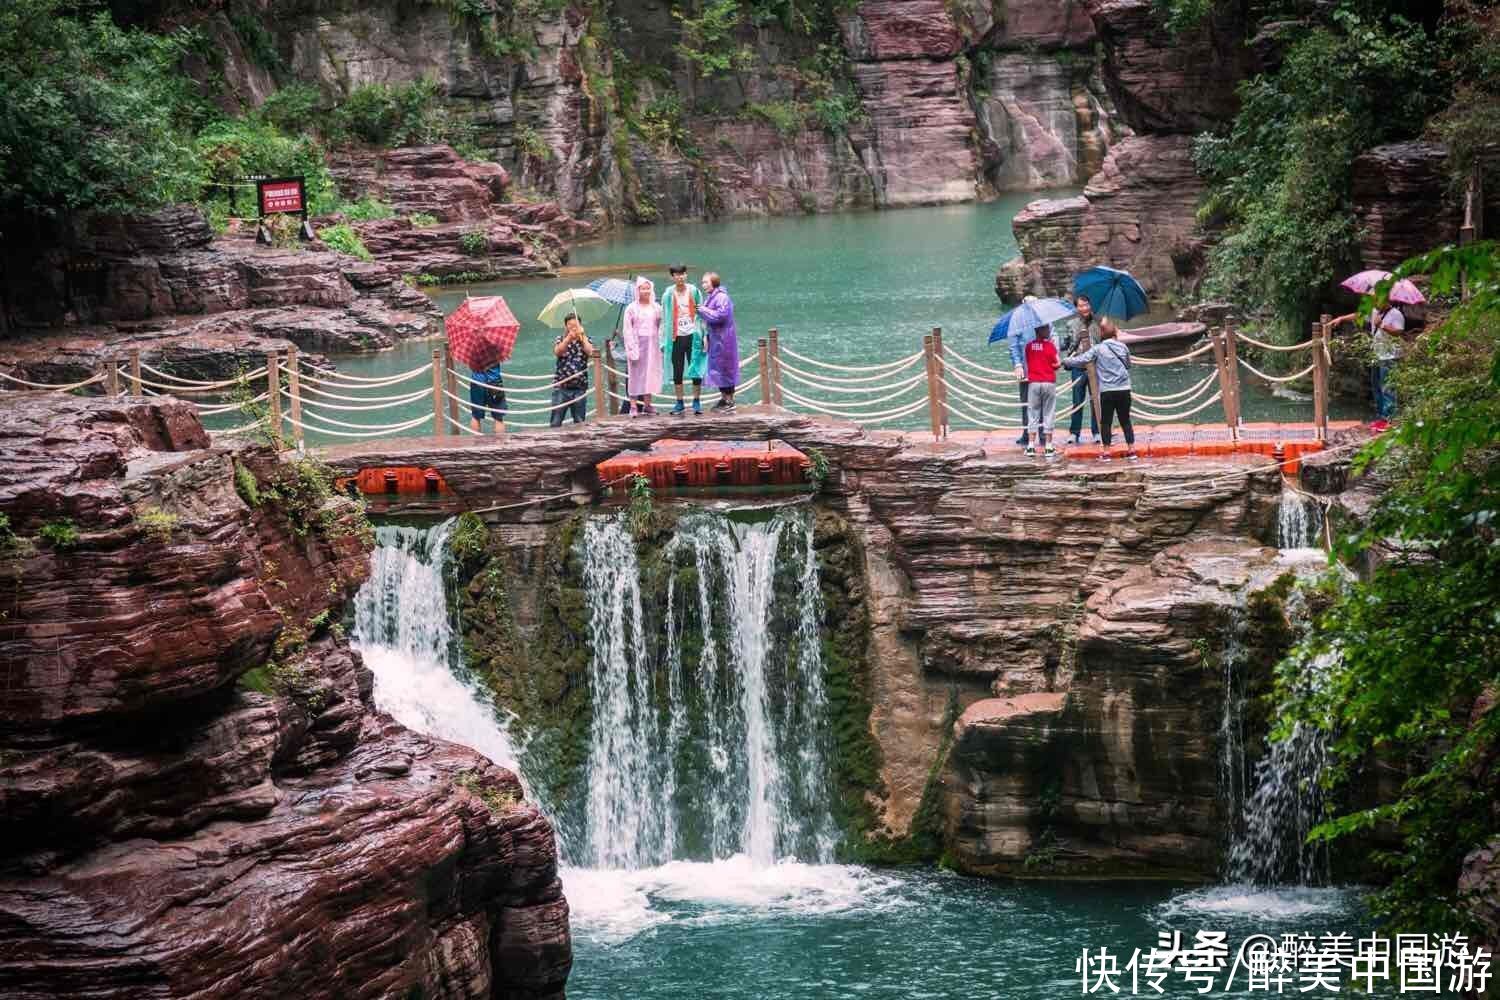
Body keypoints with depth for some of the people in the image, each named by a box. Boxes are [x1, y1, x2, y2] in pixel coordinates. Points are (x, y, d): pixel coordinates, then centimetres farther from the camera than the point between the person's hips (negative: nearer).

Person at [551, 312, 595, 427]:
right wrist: (569, 337, -25)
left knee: (579, 422, 4)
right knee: (555, 422, -3)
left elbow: (590, 352, -12)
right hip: (561, 387, -1)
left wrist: (582, 336, -17)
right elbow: (557, 352, -13)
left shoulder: (585, 340, 8)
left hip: (579, 388, 1)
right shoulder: (560, 340, 8)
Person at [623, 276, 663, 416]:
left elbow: (660, 327, 11)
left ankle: (647, 404, 10)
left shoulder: (656, 308, 9)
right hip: (637, 344, -3)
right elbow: (627, 329, -3)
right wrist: (631, 347, -11)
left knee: (650, 372, 4)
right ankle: (635, 406, -5)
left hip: (652, 345, 3)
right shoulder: (631, 308, -1)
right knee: (637, 374, -5)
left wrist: (660, 344, 2)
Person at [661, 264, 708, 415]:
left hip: (692, 335, -1)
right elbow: (664, 319, 5)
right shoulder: (668, 295, 3)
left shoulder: (694, 291, 4)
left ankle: (697, 402, 5)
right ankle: (679, 403, 11)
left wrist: (704, 334, -2)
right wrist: (664, 341, 1)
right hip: (676, 337, 1)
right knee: (677, 372, 4)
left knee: (696, 369, -2)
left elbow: (701, 314, 6)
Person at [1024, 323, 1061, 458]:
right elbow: (1056, 365, -3)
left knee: (1033, 414, 9)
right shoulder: (1050, 346, -7)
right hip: (1049, 383, -2)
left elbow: (1026, 362, 7)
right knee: (1048, 415, 4)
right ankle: (1048, 447, 3)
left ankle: (1031, 447, 5)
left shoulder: (1029, 346, 1)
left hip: (1033, 383, 2)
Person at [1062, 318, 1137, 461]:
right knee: (1125, 421, 11)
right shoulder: (1123, 347, 5)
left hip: (1107, 391, -3)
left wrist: (1066, 362, 4)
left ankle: (1106, 452, 5)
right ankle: (1131, 450, 9)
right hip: (1124, 390, 3)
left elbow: (1082, 359, -10)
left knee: (1106, 422, 5)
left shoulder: (1098, 349, -8)